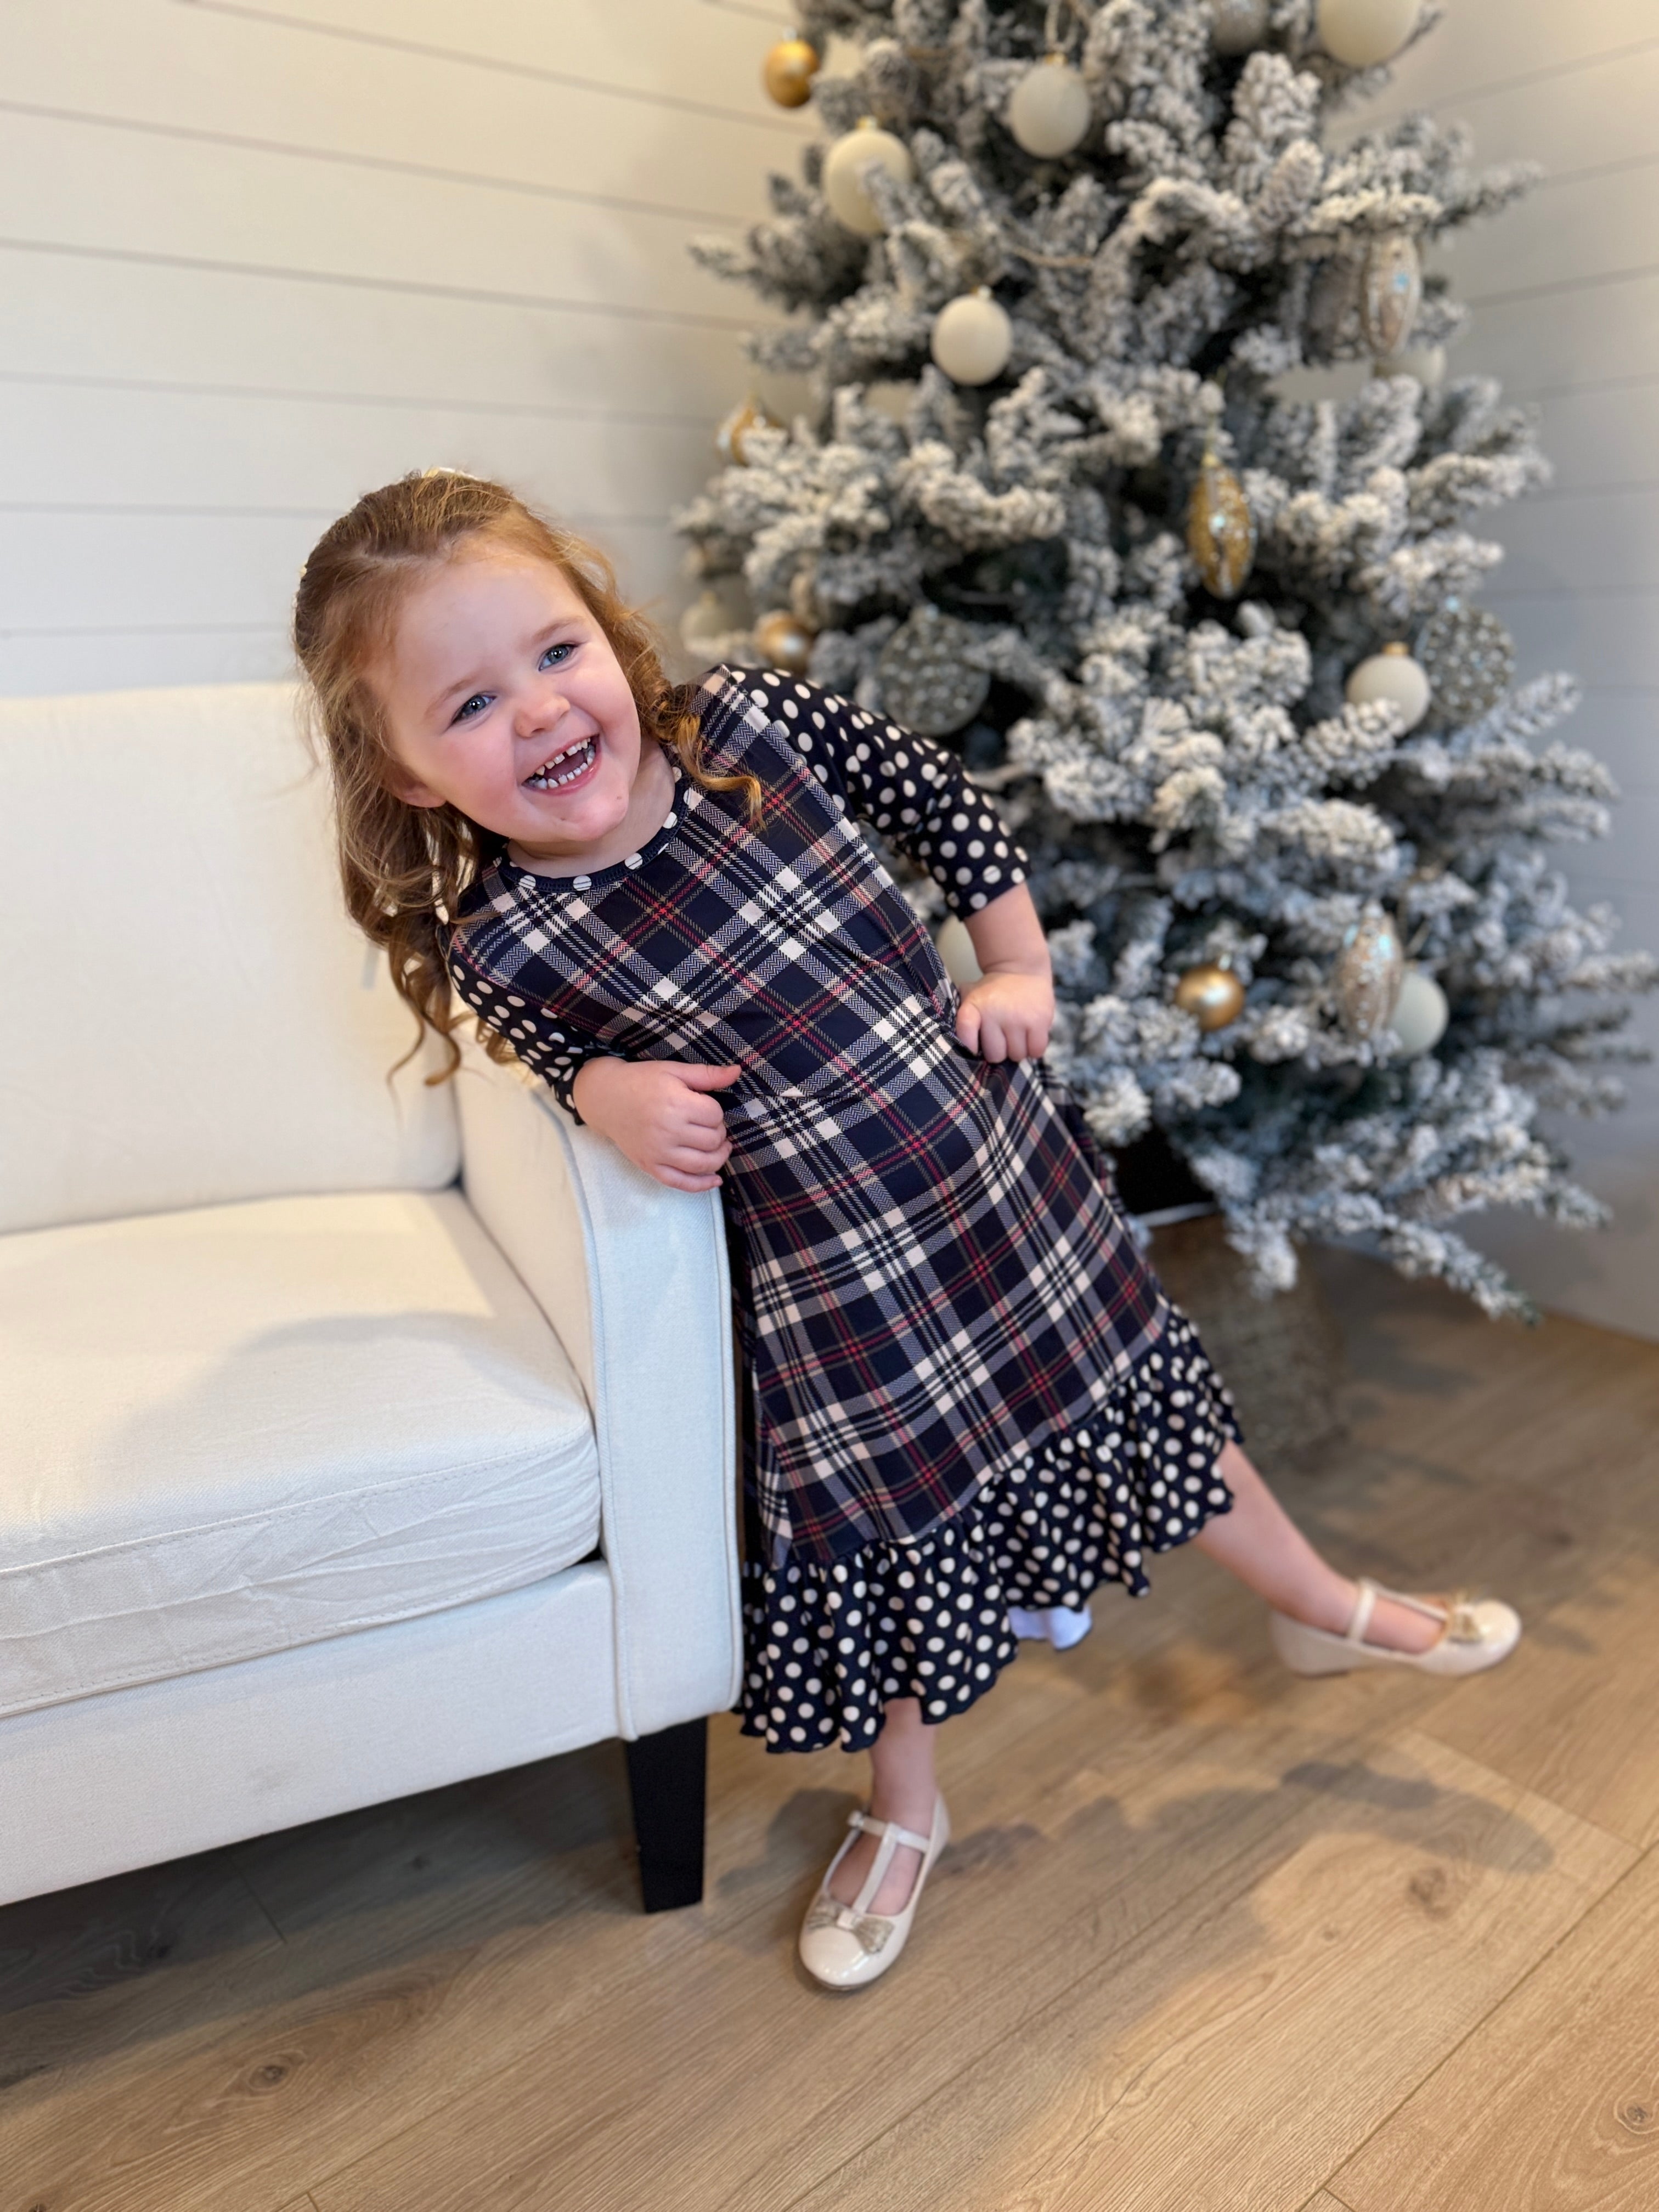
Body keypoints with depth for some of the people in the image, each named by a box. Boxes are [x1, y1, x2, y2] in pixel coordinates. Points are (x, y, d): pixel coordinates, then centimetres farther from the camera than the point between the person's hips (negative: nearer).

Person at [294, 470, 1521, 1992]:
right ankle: (906, 1814, 44)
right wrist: (610, 1089, -20)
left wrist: (1023, 973, -1)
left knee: (1154, 1405, 21)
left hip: (1011, 1173, 3)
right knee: (892, 1535, 13)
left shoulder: (756, 724, -12)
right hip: (838, 1292, -3)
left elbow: (947, 804, 3)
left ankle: (1326, 1607, 50)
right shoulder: (505, 947, -18)